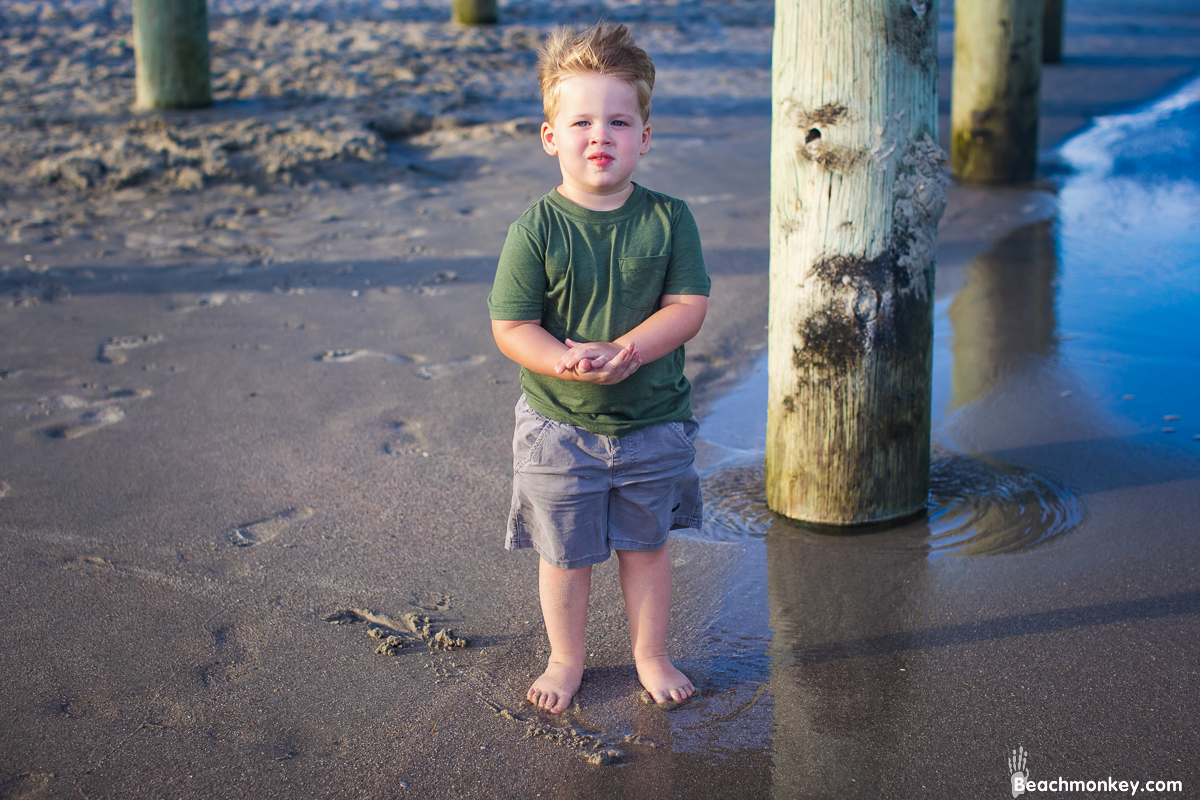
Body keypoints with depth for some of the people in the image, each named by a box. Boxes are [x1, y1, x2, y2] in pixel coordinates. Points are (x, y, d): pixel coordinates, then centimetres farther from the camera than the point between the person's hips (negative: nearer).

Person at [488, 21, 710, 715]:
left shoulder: (668, 219, -7)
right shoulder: (537, 229, -13)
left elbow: (689, 306, -10)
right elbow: (512, 328, -13)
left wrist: (623, 351, -25)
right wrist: (569, 364, -31)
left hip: (655, 420, 1)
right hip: (559, 426, -1)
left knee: (647, 546, 17)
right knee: (565, 553, 13)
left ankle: (651, 655, 37)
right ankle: (567, 659, 35)